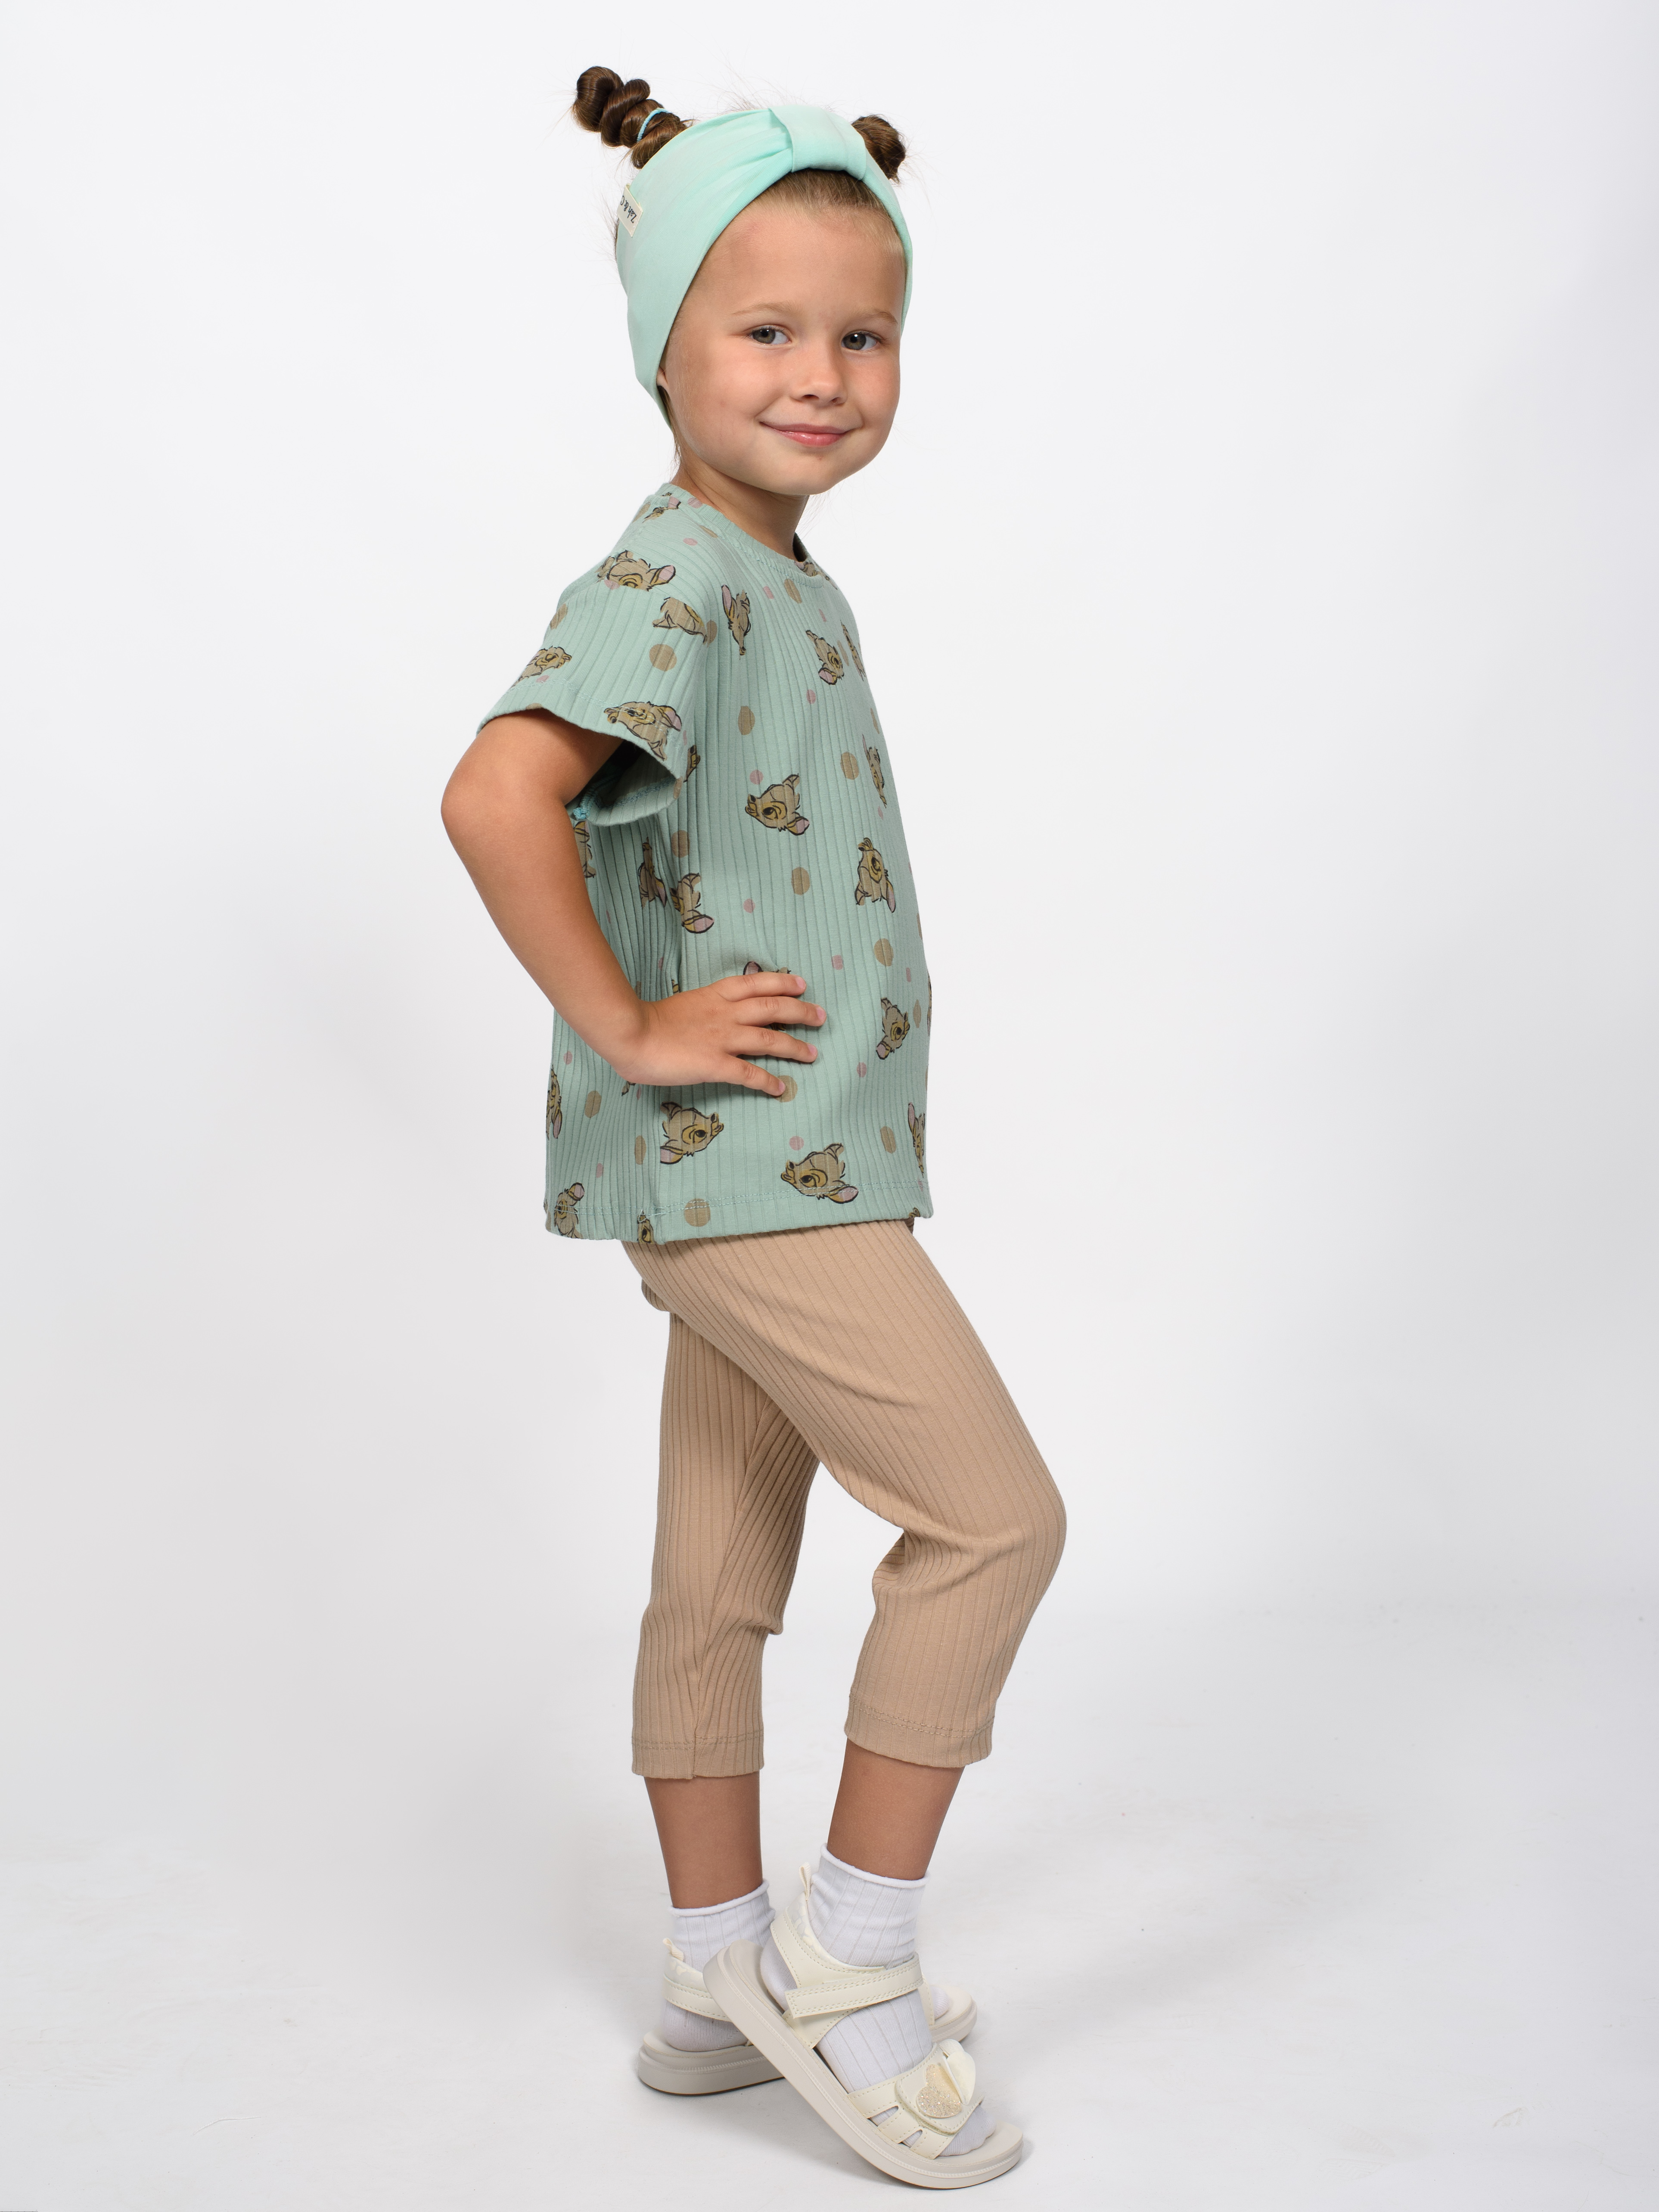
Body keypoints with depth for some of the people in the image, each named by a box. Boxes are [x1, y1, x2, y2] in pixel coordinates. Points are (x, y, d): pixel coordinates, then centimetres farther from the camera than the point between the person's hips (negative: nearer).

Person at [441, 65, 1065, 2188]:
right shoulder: (667, 582, -17)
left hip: (775, 1165, 9)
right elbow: (498, 796, -32)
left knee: (723, 1574, 15)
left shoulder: (788, 583, 14)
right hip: (748, 1161, -9)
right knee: (993, 1514, -5)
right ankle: (848, 1963, 7)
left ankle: (724, 1985, 28)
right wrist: (626, 1029, -23)